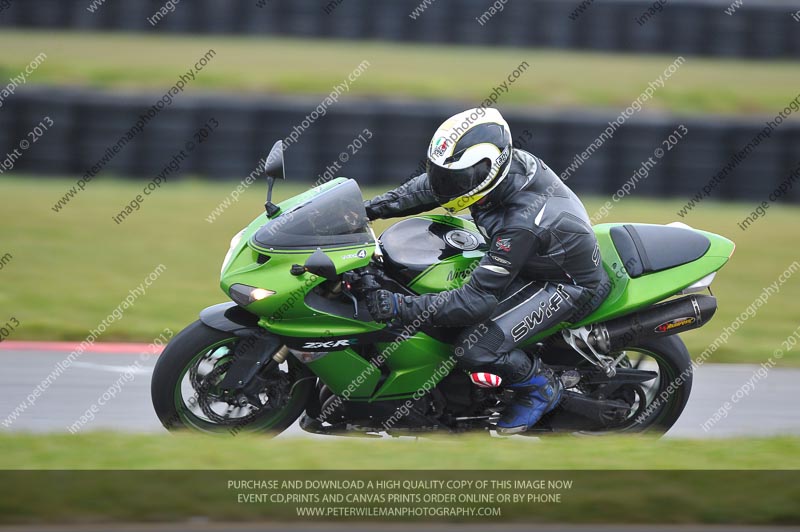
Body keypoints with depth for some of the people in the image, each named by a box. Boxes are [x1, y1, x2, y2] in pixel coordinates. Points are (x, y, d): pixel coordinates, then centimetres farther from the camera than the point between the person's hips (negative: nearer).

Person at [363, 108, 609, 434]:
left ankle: (541, 388, 5)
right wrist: (370, 208, -4)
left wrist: (401, 308, -38)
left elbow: (478, 300, -35)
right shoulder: (506, 162, -16)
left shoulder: (521, 223, -38)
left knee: (475, 349, -24)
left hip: (571, 285, -9)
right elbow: (428, 187, 4)